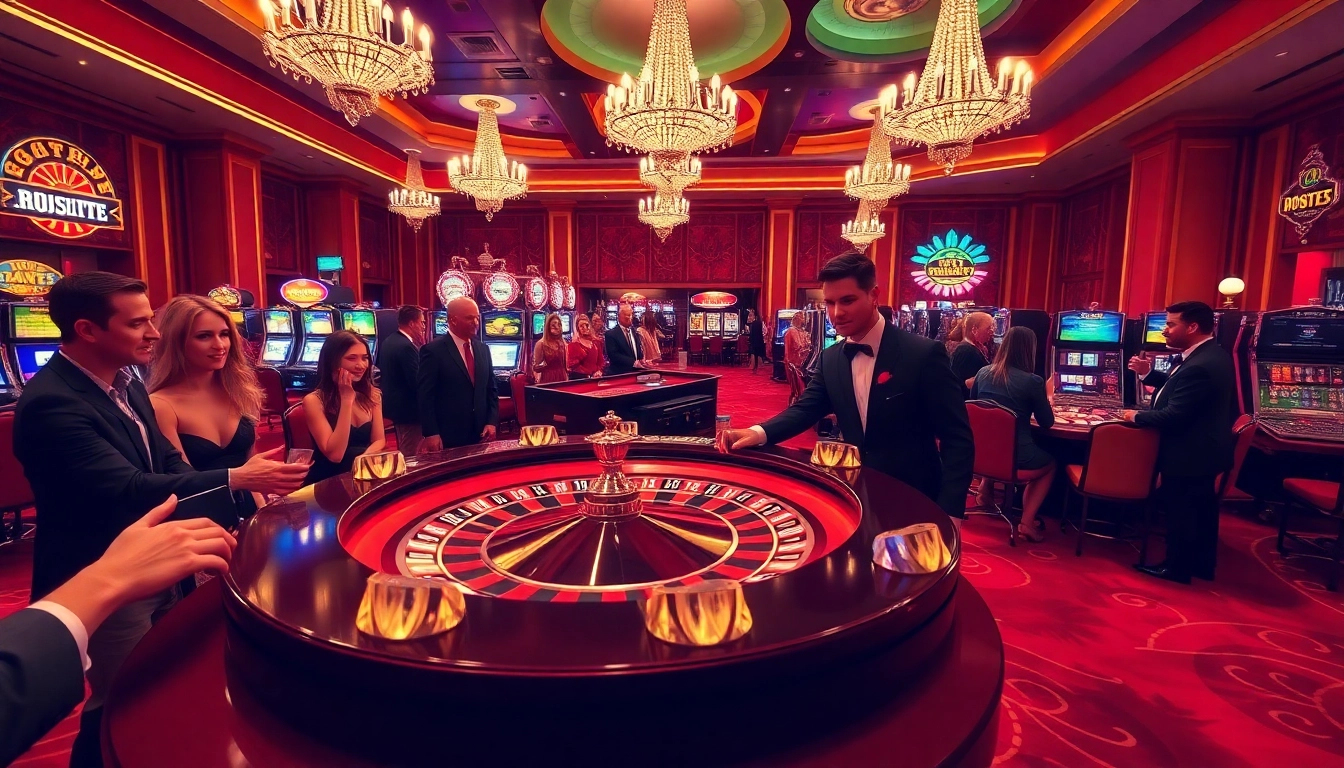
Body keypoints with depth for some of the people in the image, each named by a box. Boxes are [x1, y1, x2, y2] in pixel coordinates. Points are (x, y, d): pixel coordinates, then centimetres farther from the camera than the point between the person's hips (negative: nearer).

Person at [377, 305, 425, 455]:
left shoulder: (387, 342, 7)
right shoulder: (407, 346, -22)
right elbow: (417, 383, -24)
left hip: (393, 404, 10)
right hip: (408, 408, -10)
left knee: (402, 452, 22)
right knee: (411, 455, 0)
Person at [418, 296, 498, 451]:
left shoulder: (483, 349, 10)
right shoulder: (433, 350, -8)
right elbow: (426, 396, -10)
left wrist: (492, 422, 2)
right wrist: (431, 434, -15)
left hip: (480, 434, 6)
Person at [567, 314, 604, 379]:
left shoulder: (596, 342, 10)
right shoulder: (573, 344, -2)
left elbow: (600, 360, 13)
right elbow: (572, 364, -8)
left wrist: (599, 371, -6)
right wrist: (589, 375, -14)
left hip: (595, 377, 4)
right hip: (579, 377, -4)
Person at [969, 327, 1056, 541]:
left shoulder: (983, 373, 1)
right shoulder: (1033, 381, -11)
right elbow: (1047, 423, 0)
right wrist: (1046, 397, 20)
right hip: (1016, 457, -4)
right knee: (1050, 465, 27)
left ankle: (985, 492, 29)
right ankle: (1026, 522, 12)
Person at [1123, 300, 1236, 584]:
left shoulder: (1199, 366, -29)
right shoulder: (1211, 354, 5)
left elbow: (1174, 415, -28)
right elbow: (1179, 388, 15)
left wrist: (1137, 417, -13)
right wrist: (1148, 373, 5)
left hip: (1188, 454, -10)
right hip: (1204, 449, 10)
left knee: (1181, 511, 5)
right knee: (1201, 509, 20)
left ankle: (1177, 568, 19)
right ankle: (1202, 564, 34)